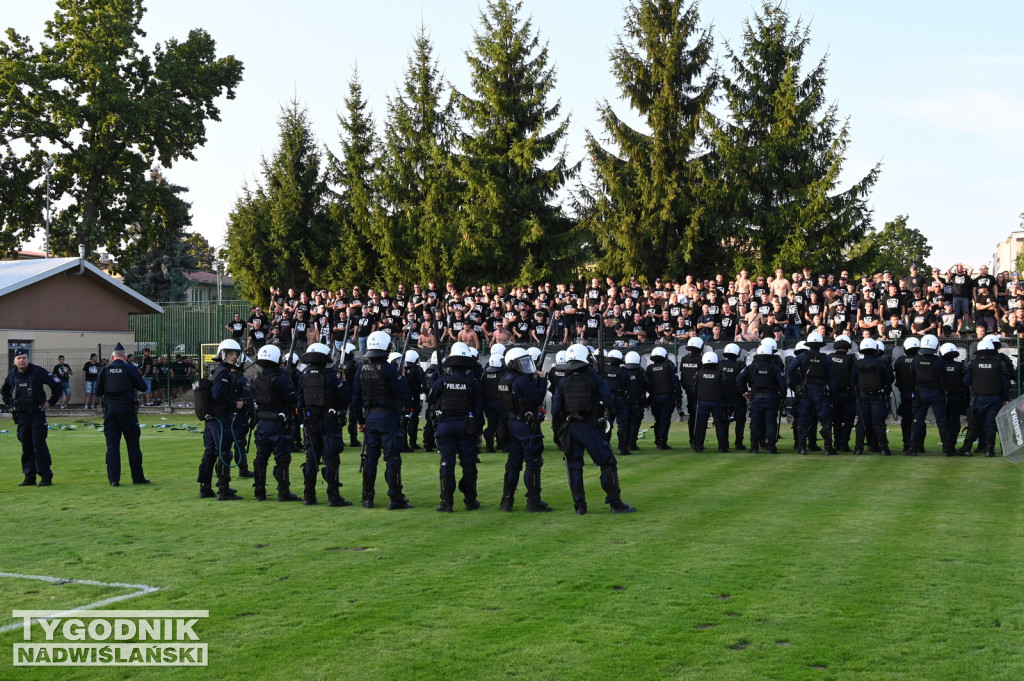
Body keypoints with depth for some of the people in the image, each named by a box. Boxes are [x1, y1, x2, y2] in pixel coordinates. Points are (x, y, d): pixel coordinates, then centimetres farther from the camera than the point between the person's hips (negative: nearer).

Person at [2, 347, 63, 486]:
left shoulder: (38, 372, -7)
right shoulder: (11, 375, 6)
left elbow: (58, 385, -2)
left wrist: (50, 402, -2)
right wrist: (10, 404, 15)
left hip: (37, 414, -5)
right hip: (21, 416, 5)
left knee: (39, 445, -9)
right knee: (26, 447, 7)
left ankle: (46, 476, -5)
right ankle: (29, 477, 13)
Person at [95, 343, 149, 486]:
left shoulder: (105, 370, 3)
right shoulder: (130, 368, -3)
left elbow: (98, 392, 4)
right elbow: (143, 387, 0)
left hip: (110, 409, 2)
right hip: (127, 408, -2)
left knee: (112, 445, 4)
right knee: (133, 445, 6)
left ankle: (114, 479, 0)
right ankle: (138, 477, 11)